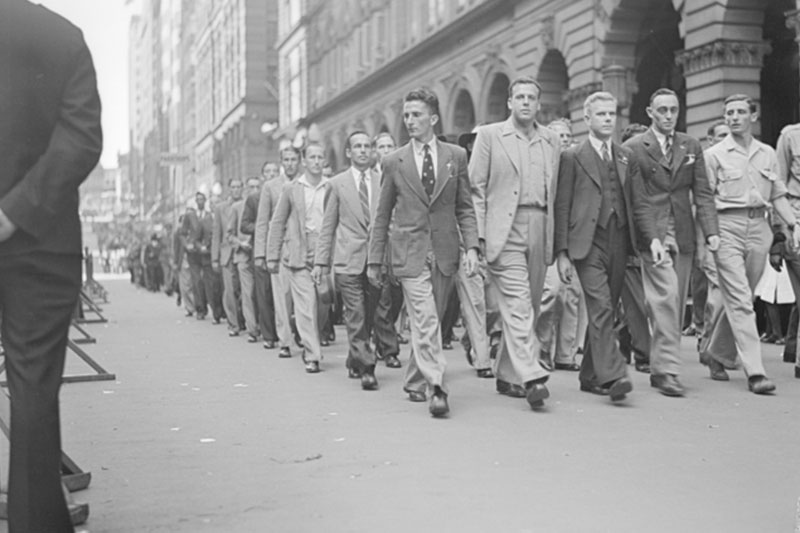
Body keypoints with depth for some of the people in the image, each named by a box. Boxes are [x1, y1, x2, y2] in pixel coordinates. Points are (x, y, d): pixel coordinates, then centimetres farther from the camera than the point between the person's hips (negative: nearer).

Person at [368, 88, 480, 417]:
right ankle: (435, 388, -17)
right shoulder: (393, 162, 5)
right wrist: (374, 260, 8)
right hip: (410, 251, -2)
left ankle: (415, 382, 25)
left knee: (429, 322, 9)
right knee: (425, 322, -13)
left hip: (444, 252, 2)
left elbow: (464, 207, 9)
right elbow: (382, 215, 10)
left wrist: (472, 246, -4)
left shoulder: (456, 156, 8)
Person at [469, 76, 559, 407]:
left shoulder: (552, 141, 16)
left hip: (540, 232, 5)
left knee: (529, 307, 7)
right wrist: (478, 235, -6)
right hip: (504, 230, -4)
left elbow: (554, 191, 16)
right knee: (517, 305, -13)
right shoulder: (489, 135, 5)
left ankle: (507, 376, 18)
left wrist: (557, 238, 9)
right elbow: (476, 188, 1)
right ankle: (531, 377, -17)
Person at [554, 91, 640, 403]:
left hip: (619, 242, 5)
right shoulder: (572, 158, 2)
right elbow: (561, 207, -1)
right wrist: (562, 252, -7)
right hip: (587, 243, -5)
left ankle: (590, 376, 20)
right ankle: (612, 376, -19)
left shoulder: (627, 158, 16)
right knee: (600, 308, -15)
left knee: (604, 311, 9)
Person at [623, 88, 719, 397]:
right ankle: (667, 370, -13)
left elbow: (702, 193, 8)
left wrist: (711, 231, -6)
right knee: (666, 297, -15)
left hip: (683, 235, 5)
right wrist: (652, 238, -17)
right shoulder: (633, 149, -1)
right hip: (652, 235, -5)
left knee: (676, 304, 6)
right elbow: (636, 200, -6)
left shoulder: (692, 147, 13)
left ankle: (659, 368, 16)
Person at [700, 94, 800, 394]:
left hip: (758, 228, 4)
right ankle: (755, 372, -12)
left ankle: (717, 355, 27)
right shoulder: (714, 155, 3)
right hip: (727, 227, -4)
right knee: (739, 300, -10)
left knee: (739, 299, 8)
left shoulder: (767, 154, 15)